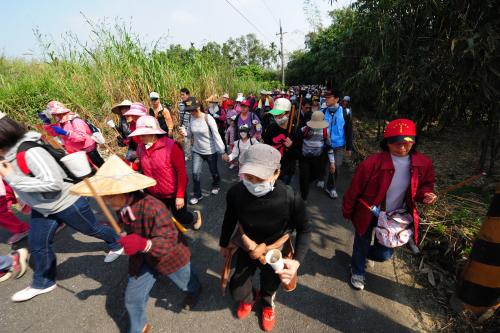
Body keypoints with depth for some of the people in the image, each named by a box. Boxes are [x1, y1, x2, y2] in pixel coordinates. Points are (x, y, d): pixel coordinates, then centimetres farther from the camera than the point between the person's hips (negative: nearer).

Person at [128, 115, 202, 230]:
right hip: (154, 194, 6)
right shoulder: (141, 147, -6)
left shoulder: (171, 146, -25)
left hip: (174, 193, -5)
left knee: (180, 217, 16)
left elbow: (181, 172, -23)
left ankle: (195, 217, 50)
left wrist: (180, 195, -22)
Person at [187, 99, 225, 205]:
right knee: (195, 173, 0)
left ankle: (216, 186, 46)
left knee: (213, 171, 16)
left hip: (210, 151, -4)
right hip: (197, 151, 4)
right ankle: (197, 195, 19)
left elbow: (216, 135, -19)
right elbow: (191, 133, 5)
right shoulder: (192, 118, -4)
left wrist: (222, 150, -20)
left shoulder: (208, 118, -19)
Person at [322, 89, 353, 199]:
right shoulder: (323, 112, -4)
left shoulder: (344, 112, -8)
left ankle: (331, 187, 28)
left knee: (335, 167, 6)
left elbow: (349, 130, -3)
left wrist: (349, 147, -3)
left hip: (339, 146, -2)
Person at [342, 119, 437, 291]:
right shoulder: (372, 163, -27)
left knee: (384, 254, 15)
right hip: (368, 215, -3)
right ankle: (357, 271, 48)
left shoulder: (423, 163, -12)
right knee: (362, 245, 16)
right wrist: (347, 212, -4)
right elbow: (354, 189, -16)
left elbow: (425, 185, 8)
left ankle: (367, 253, 53)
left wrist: (426, 194, -16)